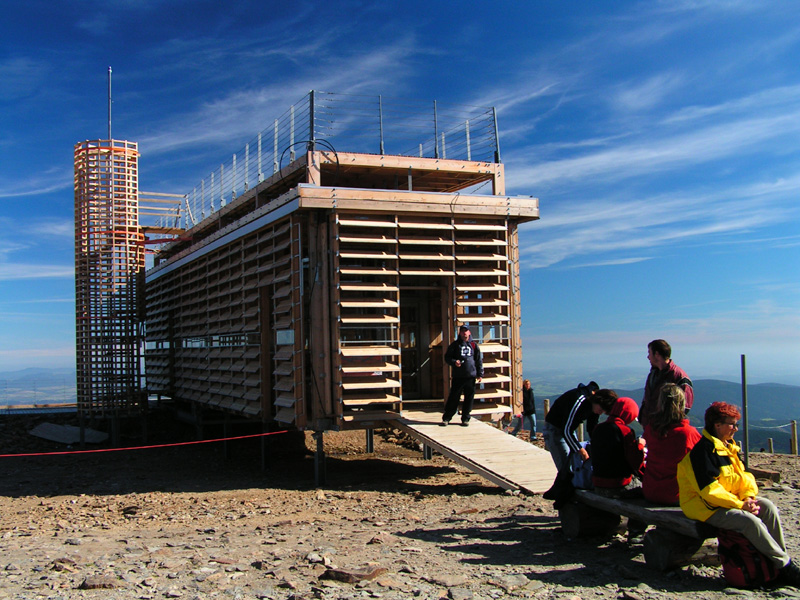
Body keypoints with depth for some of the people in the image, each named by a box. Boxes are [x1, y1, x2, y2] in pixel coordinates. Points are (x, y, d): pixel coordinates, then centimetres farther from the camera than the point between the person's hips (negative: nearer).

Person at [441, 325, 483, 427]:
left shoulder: (473, 345, 11)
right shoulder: (455, 345, 6)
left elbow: (479, 361, 14)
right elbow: (447, 357, 6)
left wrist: (480, 374, 7)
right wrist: (454, 362, -14)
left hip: (471, 376, 2)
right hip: (457, 376, -2)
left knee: (469, 398, 4)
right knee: (453, 398, -1)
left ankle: (465, 419, 15)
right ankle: (446, 418, 8)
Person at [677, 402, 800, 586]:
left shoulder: (727, 447, 11)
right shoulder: (702, 452, -19)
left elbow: (743, 476, 10)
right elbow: (710, 490, -23)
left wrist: (748, 496, -10)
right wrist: (740, 505, -22)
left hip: (731, 499, 9)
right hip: (707, 508, -9)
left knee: (768, 507, -10)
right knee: (750, 521, -27)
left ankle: (779, 558, -7)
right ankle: (785, 566, -15)